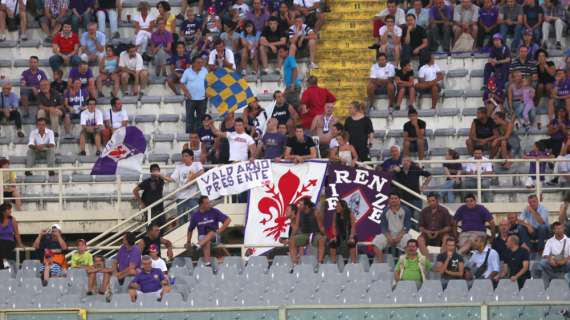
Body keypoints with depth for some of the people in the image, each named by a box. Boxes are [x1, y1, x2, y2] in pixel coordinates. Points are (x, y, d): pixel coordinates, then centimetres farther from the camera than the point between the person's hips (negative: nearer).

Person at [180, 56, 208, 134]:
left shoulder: (205, 71, 5)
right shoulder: (187, 71, -3)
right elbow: (182, 83, 0)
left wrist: (207, 92, 1)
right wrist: (186, 92, -10)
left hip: (202, 99, 3)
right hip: (191, 99, -3)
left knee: (201, 117, 6)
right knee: (190, 117, -3)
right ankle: (189, 133, 1)